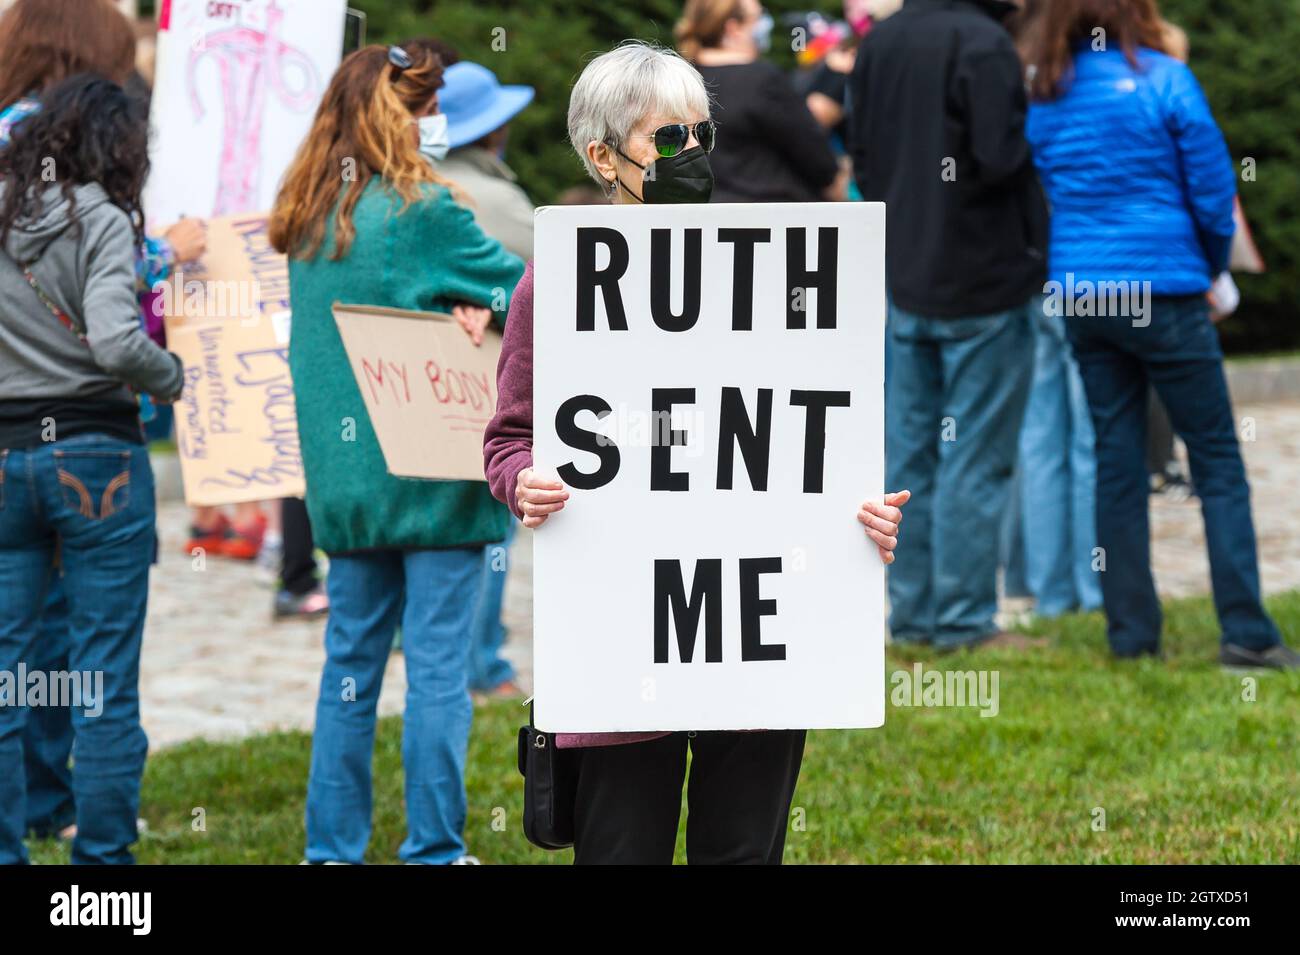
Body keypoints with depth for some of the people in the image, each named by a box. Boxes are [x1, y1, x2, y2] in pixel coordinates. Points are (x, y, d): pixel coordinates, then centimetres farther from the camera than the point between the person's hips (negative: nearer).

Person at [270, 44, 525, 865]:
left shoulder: (308, 218, 9)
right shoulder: (423, 208, -11)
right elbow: (523, 288, -5)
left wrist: (449, 305, 3)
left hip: (342, 474, 6)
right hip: (430, 473, -6)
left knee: (351, 661, 11)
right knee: (438, 664, 0)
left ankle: (333, 847, 13)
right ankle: (434, 847, 2)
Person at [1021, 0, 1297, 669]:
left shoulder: (1044, 94, 3)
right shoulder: (1162, 80, -10)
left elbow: (1043, 193, 11)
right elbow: (1213, 188, -7)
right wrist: (1211, 267, 12)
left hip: (1081, 292, 5)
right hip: (1162, 286, -5)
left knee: (1117, 460, 10)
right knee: (1217, 461, 1)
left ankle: (1130, 631, 10)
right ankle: (1246, 632, -3)